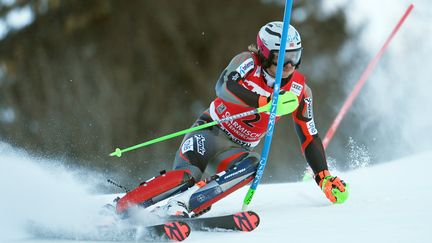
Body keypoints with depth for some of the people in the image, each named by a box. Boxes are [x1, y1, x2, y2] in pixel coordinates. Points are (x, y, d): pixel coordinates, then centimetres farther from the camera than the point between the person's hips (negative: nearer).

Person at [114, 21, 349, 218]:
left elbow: (310, 138, 2)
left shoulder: (299, 90, -5)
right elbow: (224, 86, -36)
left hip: (238, 148, 4)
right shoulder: (248, 62, -15)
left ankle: (179, 207, -45)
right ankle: (118, 210, -30)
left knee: (250, 166, -33)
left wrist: (325, 177, -8)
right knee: (187, 176, -32)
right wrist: (267, 103, -48)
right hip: (210, 131, -4)